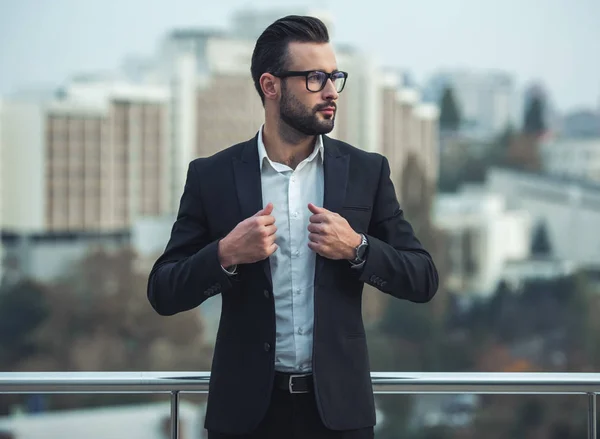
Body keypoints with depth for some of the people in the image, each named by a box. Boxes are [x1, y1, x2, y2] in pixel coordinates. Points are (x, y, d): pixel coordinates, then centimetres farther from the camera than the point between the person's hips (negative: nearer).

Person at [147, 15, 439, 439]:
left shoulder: (366, 171, 3)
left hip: (339, 404, 1)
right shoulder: (212, 176, 0)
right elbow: (163, 293, 0)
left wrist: (357, 248, -12)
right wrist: (225, 255, -17)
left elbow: (423, 280, 4)